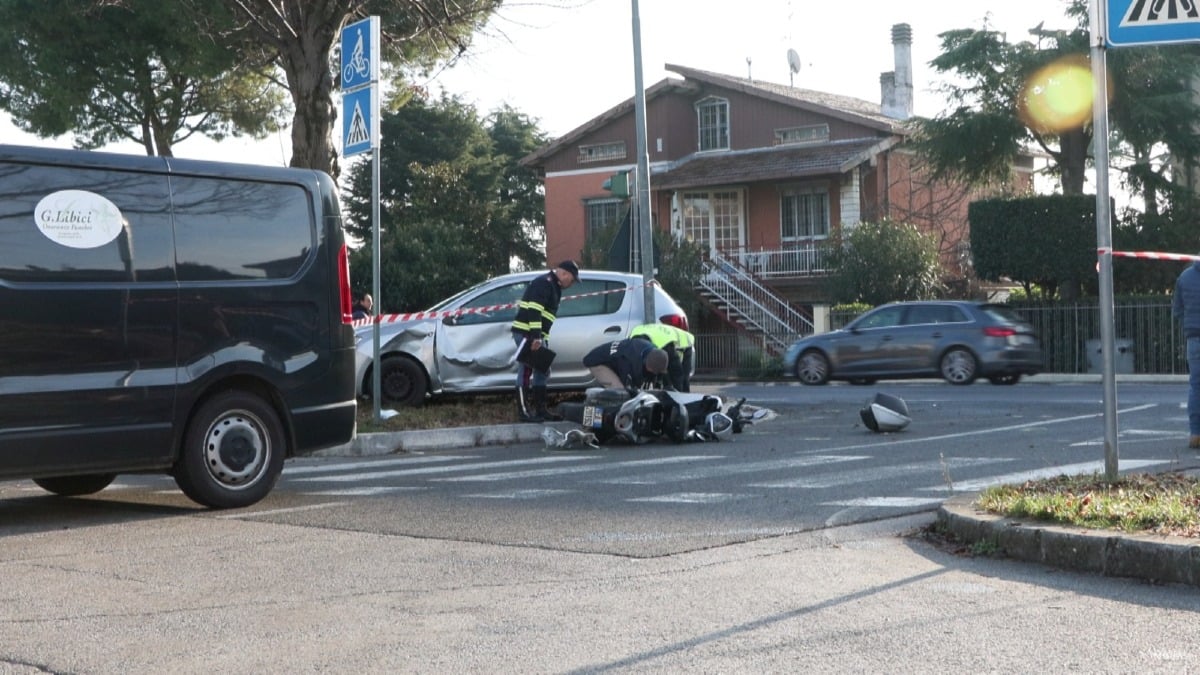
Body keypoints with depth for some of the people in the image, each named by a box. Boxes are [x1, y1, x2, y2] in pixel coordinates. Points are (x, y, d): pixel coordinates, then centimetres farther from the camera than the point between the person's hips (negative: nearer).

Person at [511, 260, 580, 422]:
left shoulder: (555, 288, 20)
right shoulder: (544, 283, -12)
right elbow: (534, 310, -22)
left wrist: (544, 339, 16)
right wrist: (535, 336, -26)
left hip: (536, 335, 11)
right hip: (526, 333, -11)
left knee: (542, 371, 13)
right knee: (526, 371, -10)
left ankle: (540, 410, 18)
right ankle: (524, 412, -10)